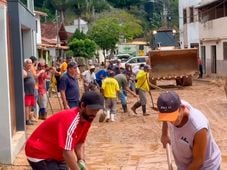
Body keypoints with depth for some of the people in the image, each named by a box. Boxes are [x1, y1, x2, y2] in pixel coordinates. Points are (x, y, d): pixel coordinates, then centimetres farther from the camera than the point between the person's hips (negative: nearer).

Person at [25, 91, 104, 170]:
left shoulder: (87, 118, -5)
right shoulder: (71, 120, -32)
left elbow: (79, 142, 6)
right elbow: (67, 152, -36)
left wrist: (81, 161, -8)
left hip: (57, 155, 10)